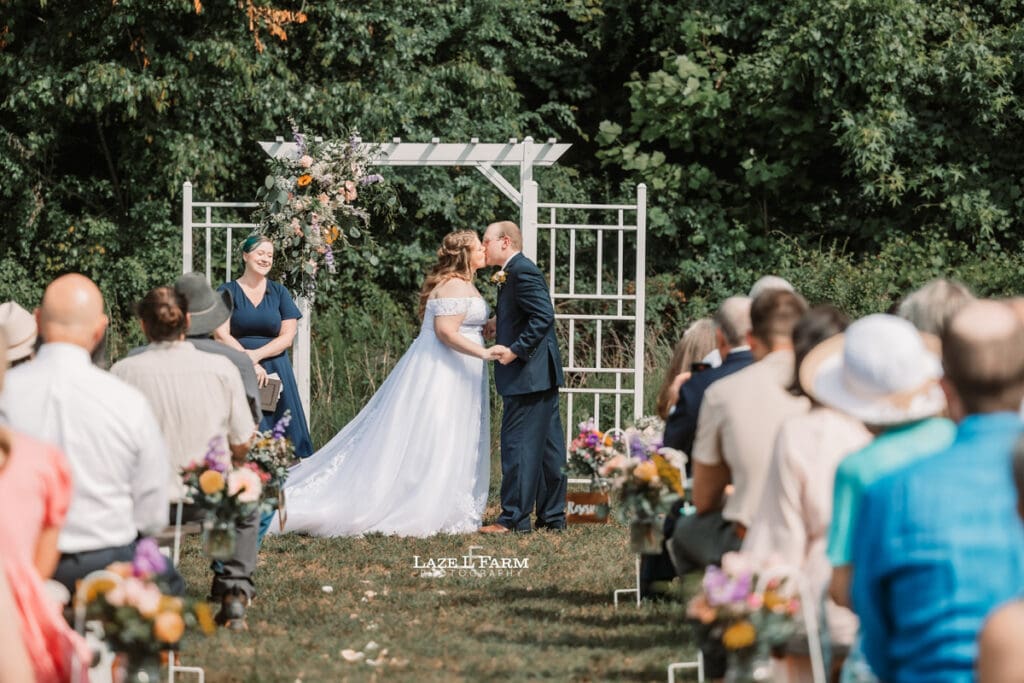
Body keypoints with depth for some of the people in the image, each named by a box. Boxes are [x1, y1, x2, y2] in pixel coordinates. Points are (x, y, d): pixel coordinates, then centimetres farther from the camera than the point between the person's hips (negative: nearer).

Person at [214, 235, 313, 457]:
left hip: (275, 371, 2)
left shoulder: (279, 292, 11)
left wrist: (256, 355, -12)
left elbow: (287, 336, 3)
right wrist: (249, 363, -13)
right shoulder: (228, 292, 4)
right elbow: (221, 335, -5)